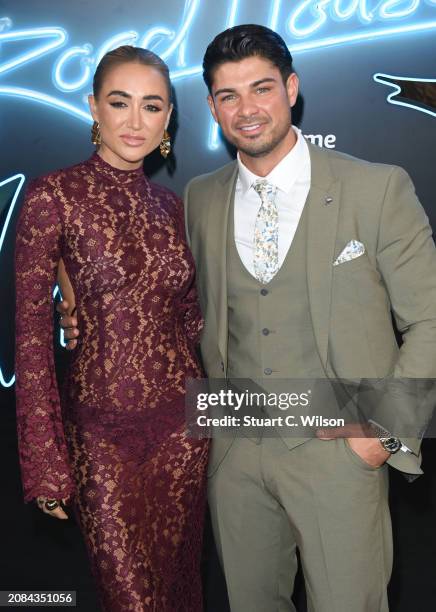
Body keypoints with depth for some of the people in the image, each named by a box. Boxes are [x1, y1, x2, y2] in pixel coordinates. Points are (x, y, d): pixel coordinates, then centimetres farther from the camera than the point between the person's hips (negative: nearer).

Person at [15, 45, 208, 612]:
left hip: (182, 420, 4)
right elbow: (32, 329, -11)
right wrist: (46, 461, -11)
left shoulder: (171, 206, 5)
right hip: (102, 427, -4)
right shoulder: (55, 196, -10)